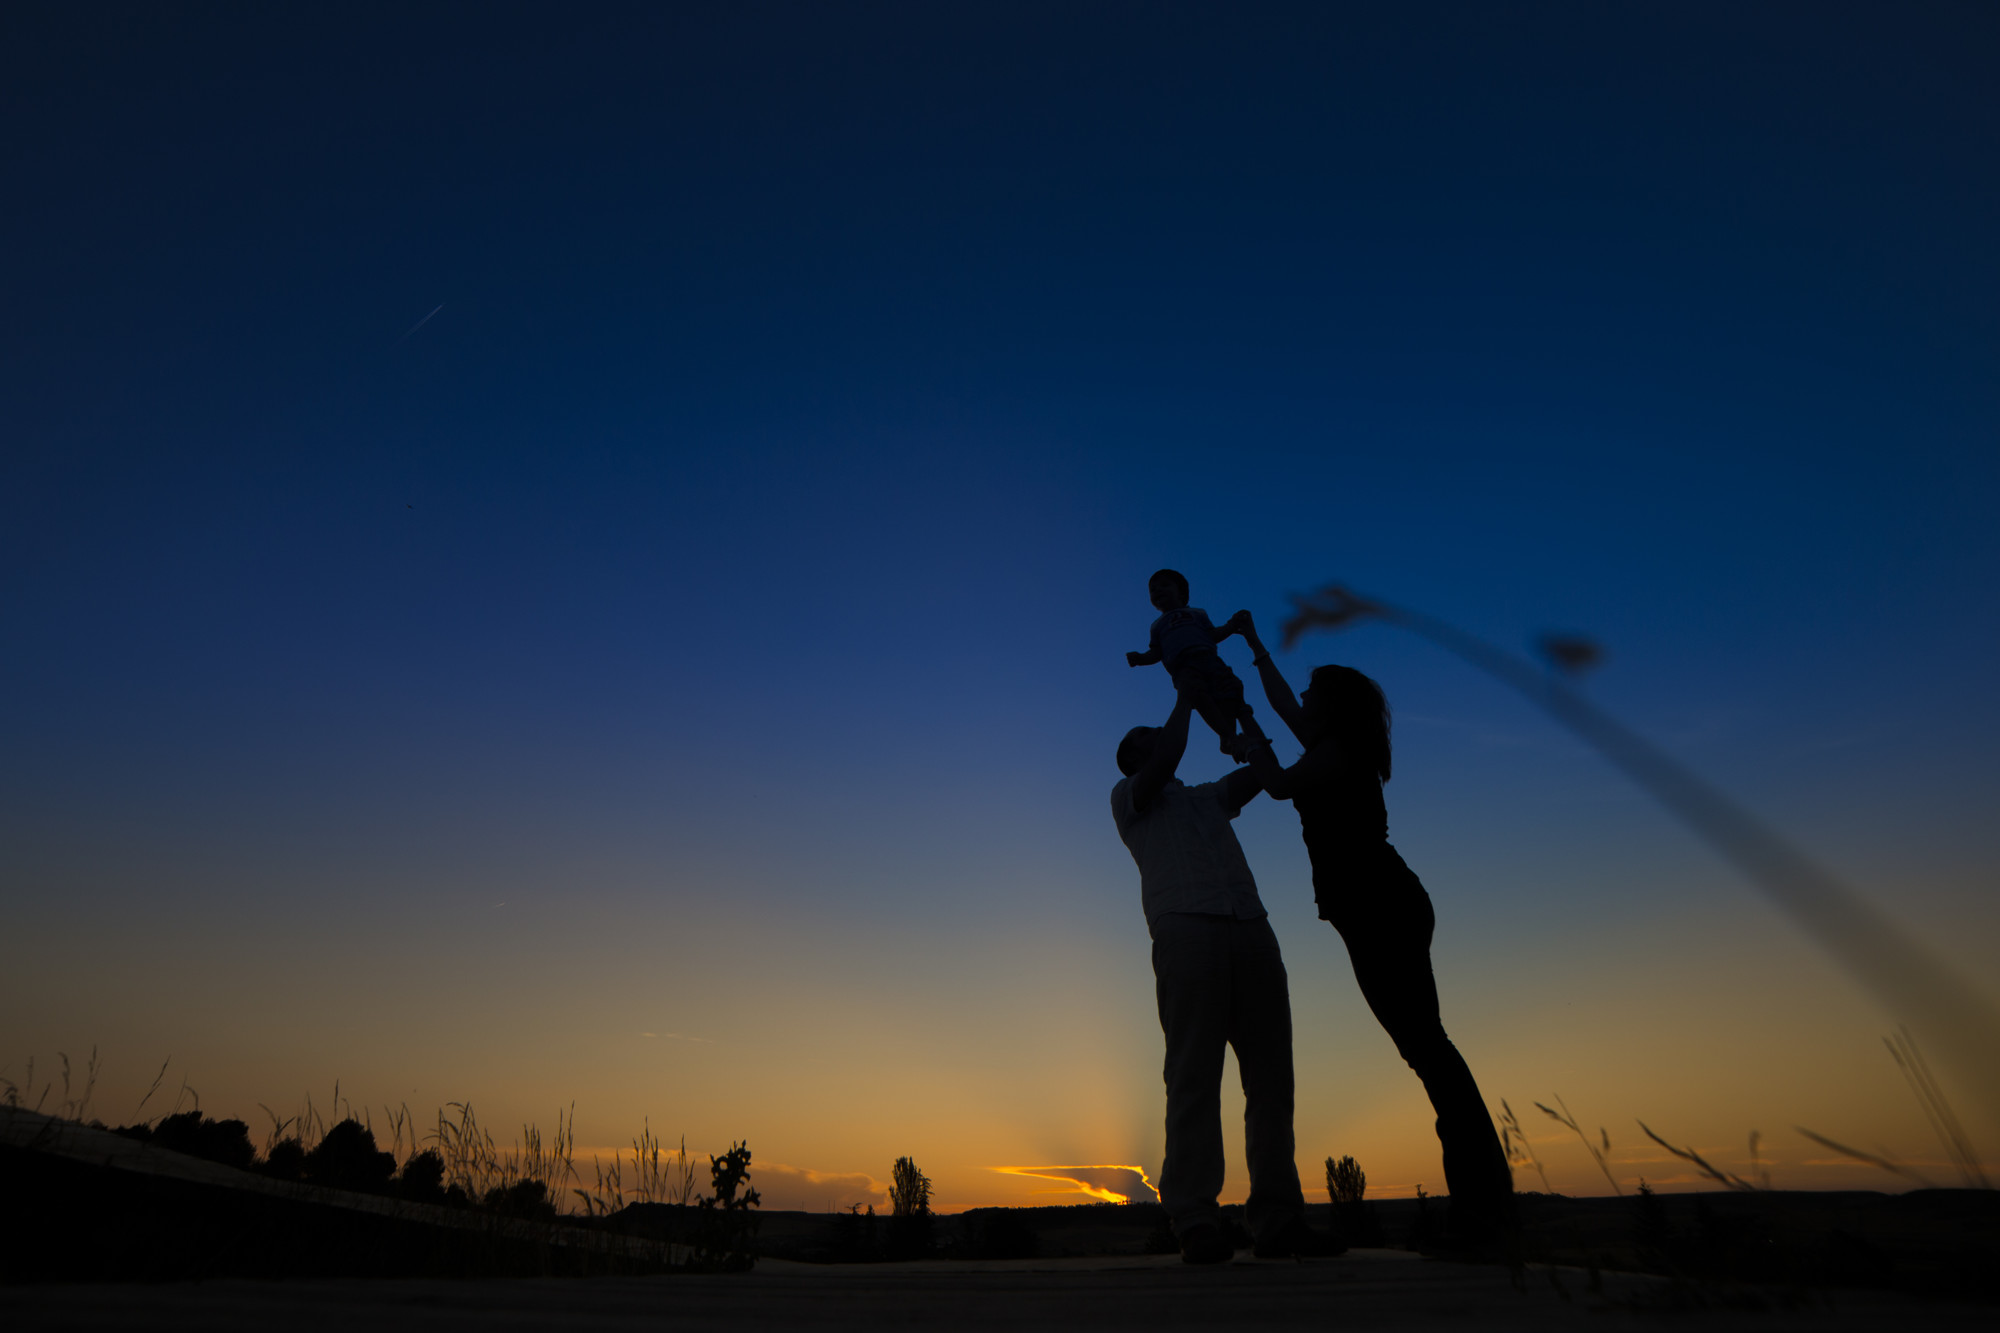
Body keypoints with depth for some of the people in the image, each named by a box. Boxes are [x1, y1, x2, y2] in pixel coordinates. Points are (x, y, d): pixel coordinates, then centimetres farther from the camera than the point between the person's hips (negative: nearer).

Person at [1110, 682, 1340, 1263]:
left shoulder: (1209, 797, 35)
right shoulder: (1128, 796, 18)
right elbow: (1166, 762, -1)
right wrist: (1185, 699, 11)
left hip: (1251, 930, 5)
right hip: (1185, 928, -5)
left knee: (1271, 1074, -2)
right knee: (1194, 1076, -10)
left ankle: (1278, 1219, 0)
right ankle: (1195, 1223, -9)